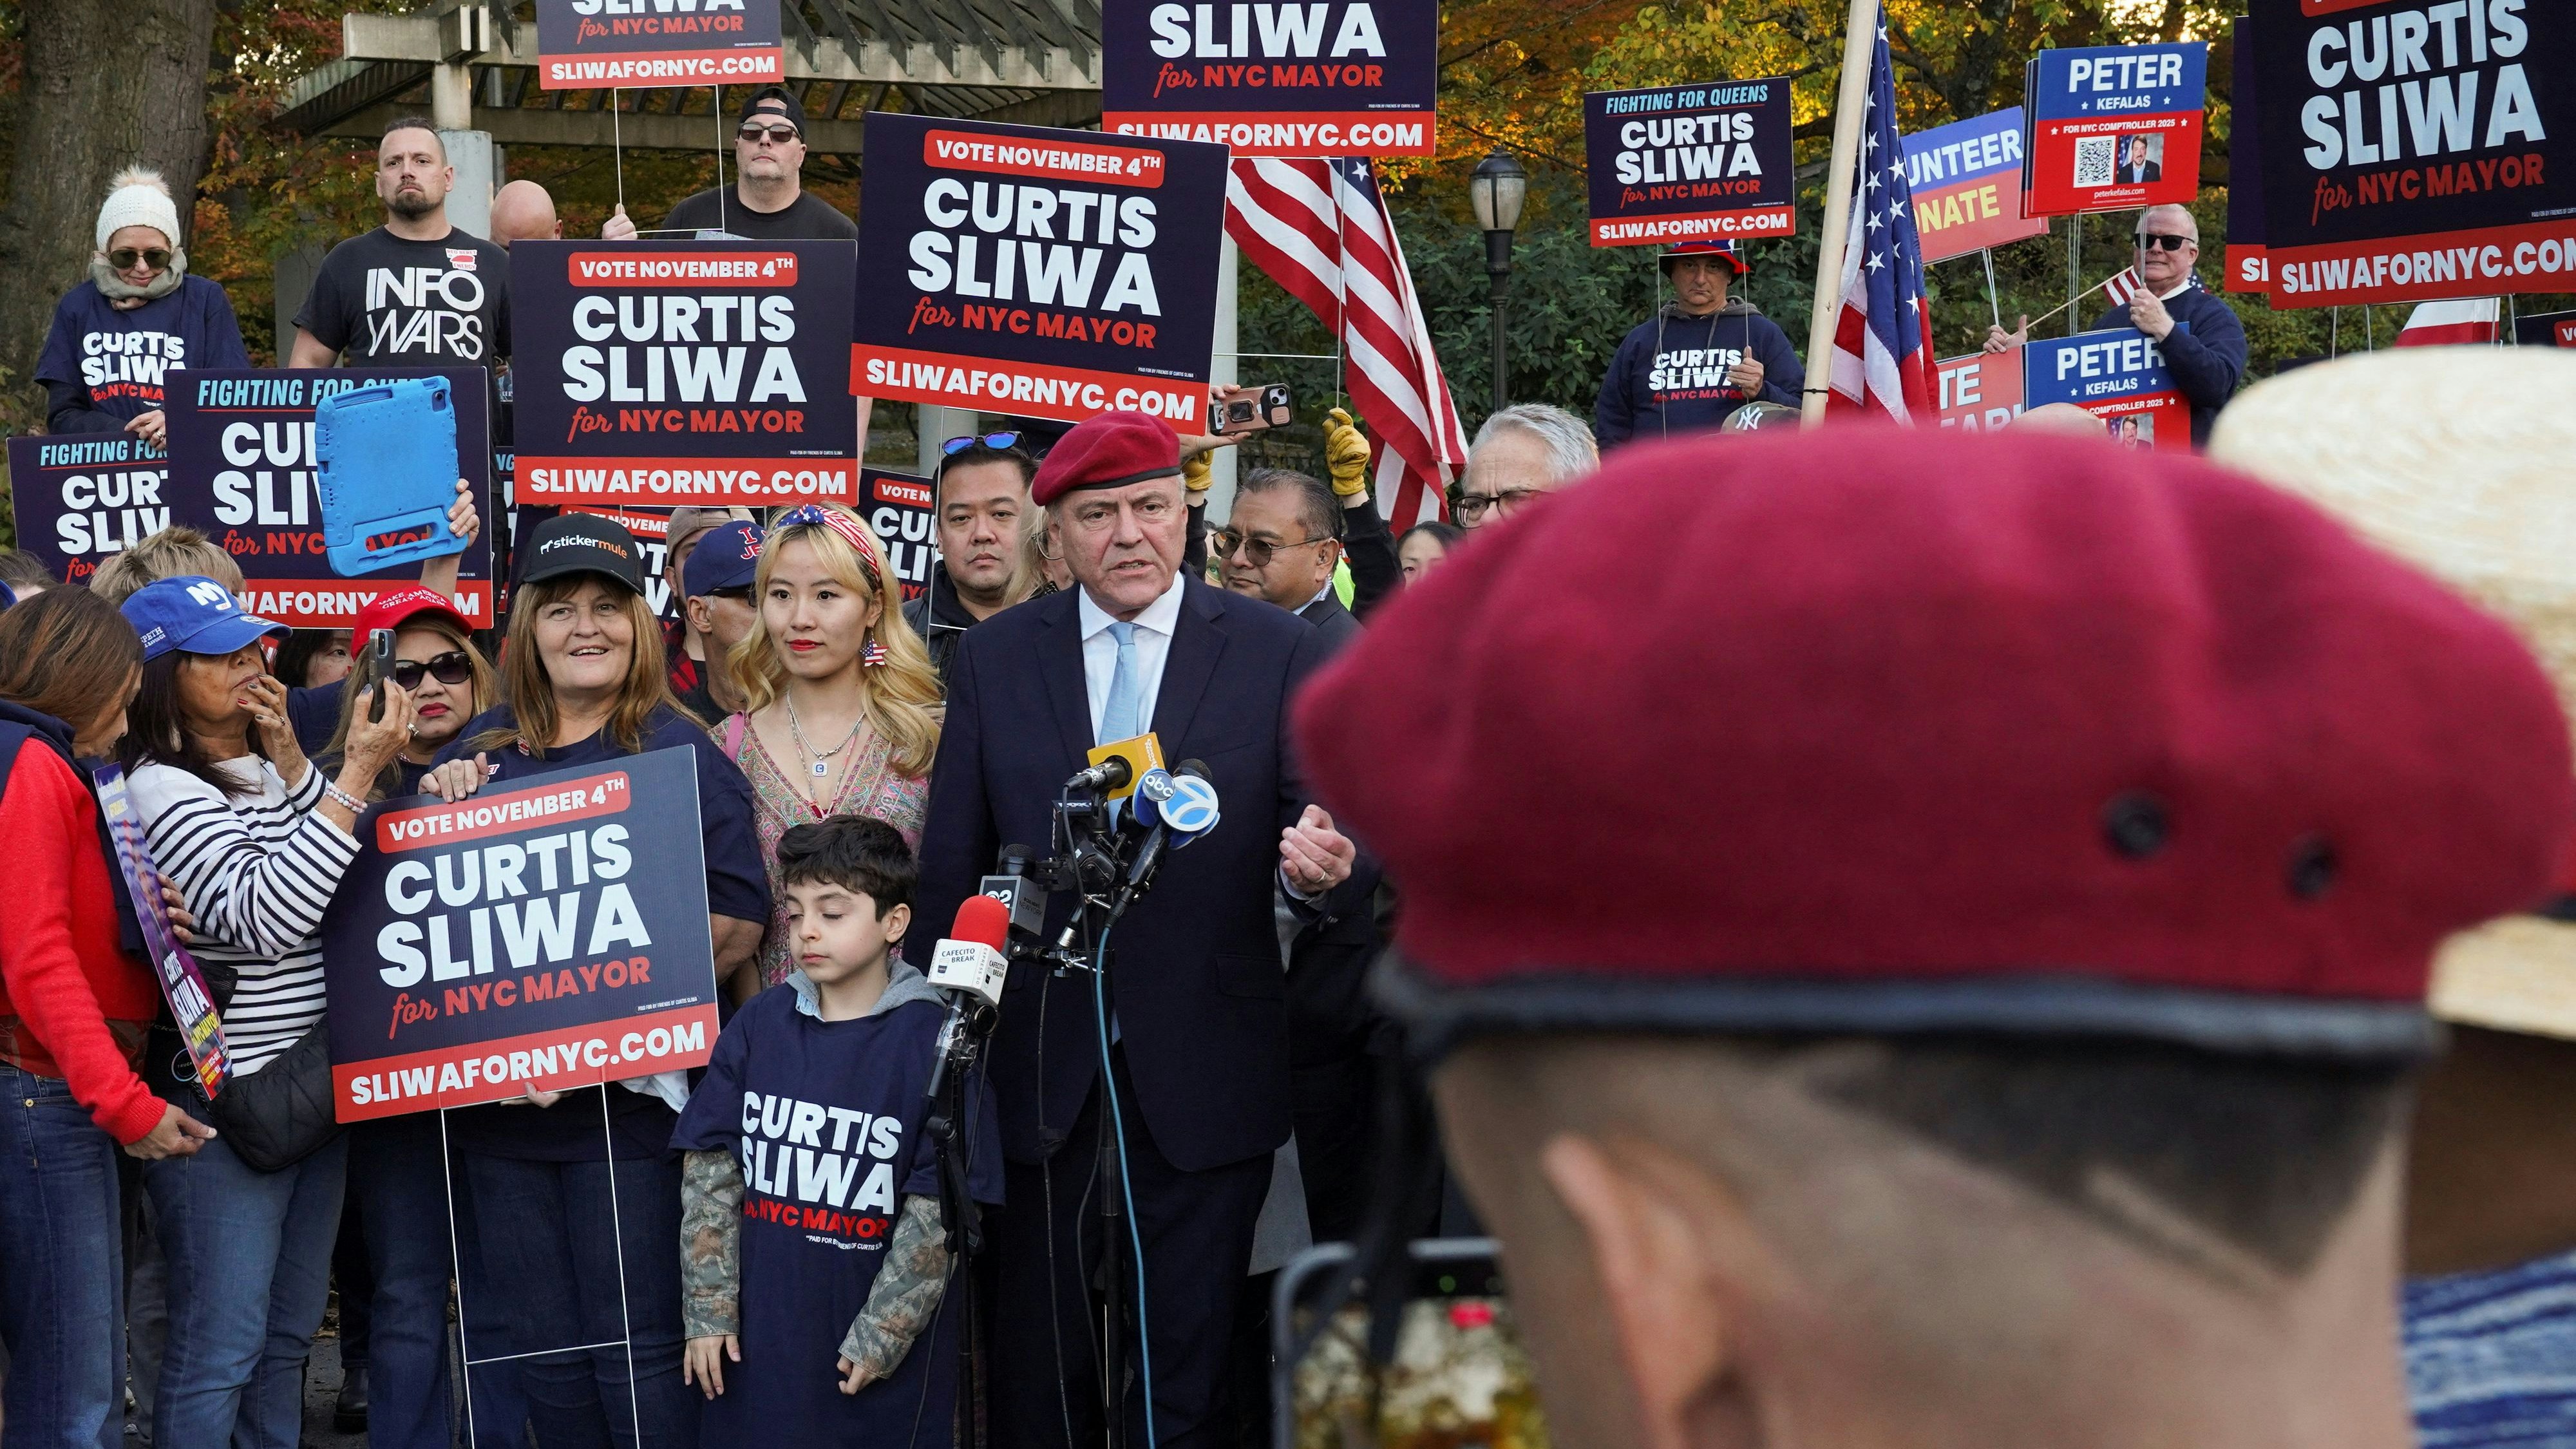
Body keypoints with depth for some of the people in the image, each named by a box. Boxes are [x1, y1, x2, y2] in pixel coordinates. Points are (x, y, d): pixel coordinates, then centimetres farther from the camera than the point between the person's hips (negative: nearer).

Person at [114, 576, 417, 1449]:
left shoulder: (271, 770, 12)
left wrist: (290, 758, -5)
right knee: (220, 1348, -4)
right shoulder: (162, 789, -13)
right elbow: (264, 917, -24)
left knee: (289, 1334, 15)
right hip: (226, 1105, -8)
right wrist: (359, 773, -24)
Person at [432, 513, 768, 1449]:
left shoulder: (678, 753, -1)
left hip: (630, 1094, -5)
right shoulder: (479, 754, 12)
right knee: (540, 1354, 10)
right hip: (499, 1091, 5)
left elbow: (741, 921, -7)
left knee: (638, 1350, -4)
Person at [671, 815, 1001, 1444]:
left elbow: (938, 1209, -9)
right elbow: (711, 1173, 3)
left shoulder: (935, 1040, -8)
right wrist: (709, 1309, -1)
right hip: (759, 1343, 3)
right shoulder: (757, 1025, 3)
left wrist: (884, 1333, -10)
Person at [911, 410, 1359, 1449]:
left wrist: (1316, 864, -28)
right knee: (1036, 1363, 9)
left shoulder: (1278, 652, 0)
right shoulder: (992, 660, 4)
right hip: (1036, 1054, 1)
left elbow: (1321, 820, -4)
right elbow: (950, 864, 6)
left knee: (1186, 1366, 9)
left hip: (1202, 1065, -1)